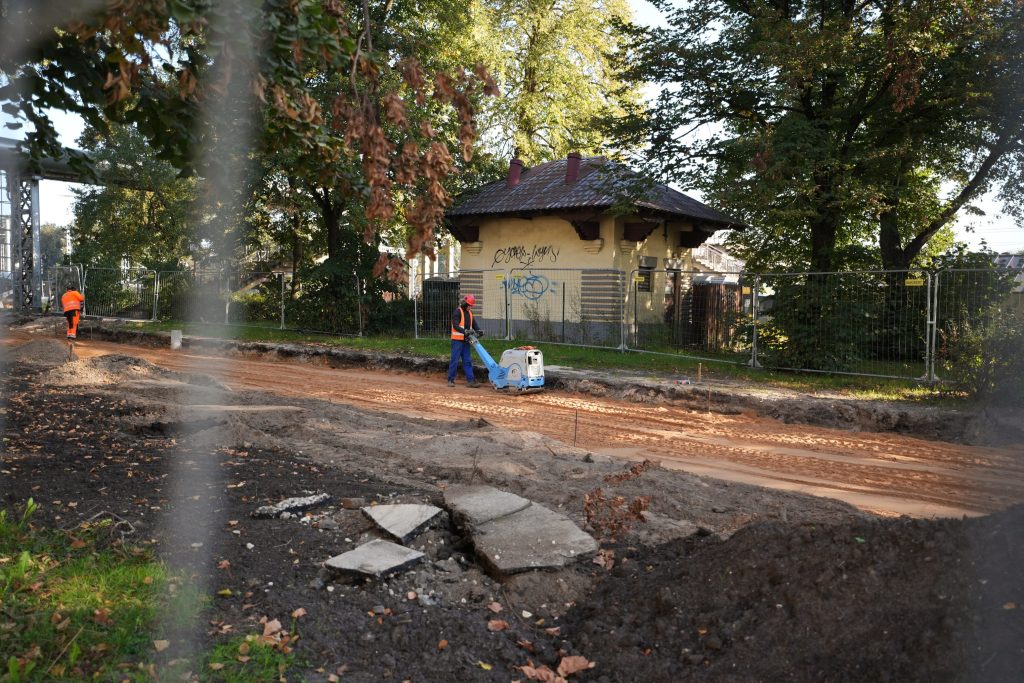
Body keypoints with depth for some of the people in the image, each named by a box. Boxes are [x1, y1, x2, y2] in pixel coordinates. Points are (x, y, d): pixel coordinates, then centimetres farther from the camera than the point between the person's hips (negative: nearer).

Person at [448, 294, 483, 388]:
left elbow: (474, 324, 10)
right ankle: (451, 380, 5)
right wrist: (465, 331, -29)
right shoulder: (458, 311, -9)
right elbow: (455, 325, -18)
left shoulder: (470, 313, 15)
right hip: (457, 340, -7)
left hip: (466, 340, 7)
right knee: (455, 360, -3)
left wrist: (479, 330, -10)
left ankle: (470, 380, 6)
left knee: (468, 361, 6)